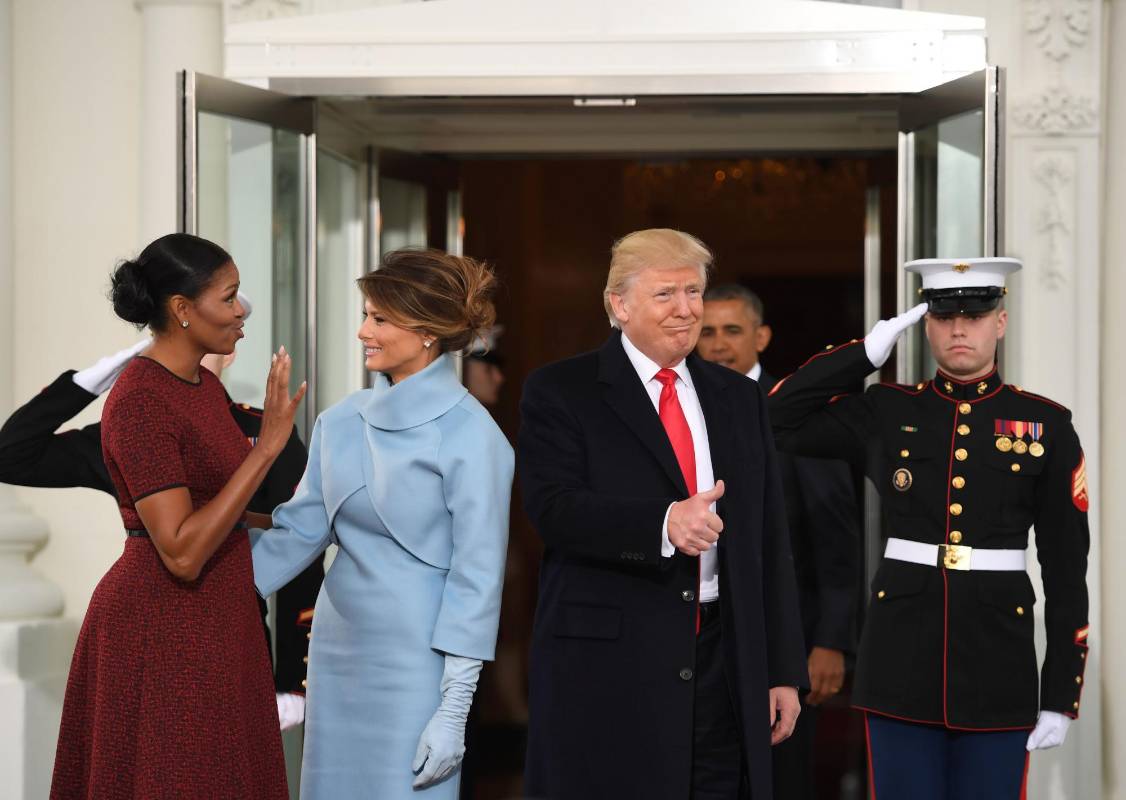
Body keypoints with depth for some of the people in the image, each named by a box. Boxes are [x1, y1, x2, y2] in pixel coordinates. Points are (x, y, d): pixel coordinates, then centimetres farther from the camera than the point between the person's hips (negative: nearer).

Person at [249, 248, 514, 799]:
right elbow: (299, 529, 11)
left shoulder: (469, 434, -12)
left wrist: (454, 709, -13)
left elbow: (477, 574, -12)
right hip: (338, 649, 6)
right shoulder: (342, 422, 6)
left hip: (415, 662, -6)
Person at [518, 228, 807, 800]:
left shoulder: (739, 398, 15)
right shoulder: (559, 392, 1)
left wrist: (784, 670, 10)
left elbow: (769, 541, 14)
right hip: (606, 665, -4)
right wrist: (662, 522, -30)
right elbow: (553, 507, -14)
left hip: (726, 667, 4)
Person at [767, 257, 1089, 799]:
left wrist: (1060, 695, -2)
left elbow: (1067, 568, 2)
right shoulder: (885, 414, 5)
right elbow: (776, 419, -1)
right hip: (901, 657, 1)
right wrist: (868, 352, -3)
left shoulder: (1046, 425, 2)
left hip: (997, 658, -1)